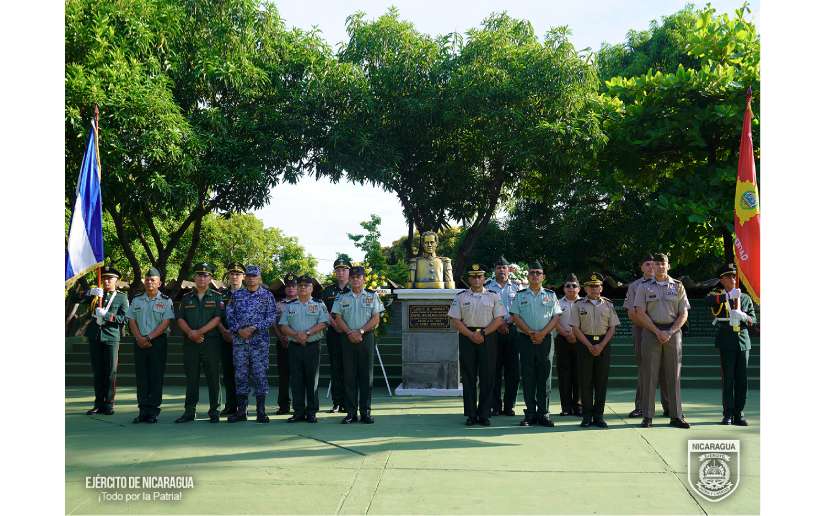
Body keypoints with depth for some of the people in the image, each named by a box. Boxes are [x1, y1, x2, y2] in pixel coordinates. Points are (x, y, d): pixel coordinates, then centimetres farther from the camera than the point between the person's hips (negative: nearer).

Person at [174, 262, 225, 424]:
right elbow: (180, 319, 7)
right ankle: (189, 411, 11)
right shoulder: (186, 298, 14)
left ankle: (214, 412, 6)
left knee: (213, 378, -1)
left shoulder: (217, 297, 5)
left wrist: (199, 332, -14)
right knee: (191, 378, 5)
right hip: (190, 343, 2)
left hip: (211, 342, -2)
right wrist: (190, 333, -11)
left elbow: (218, 318, -6)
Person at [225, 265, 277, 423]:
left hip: (260, 341, -3)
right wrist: (238, 330, -9)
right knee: (240, 374, 5)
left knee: (260, 374, -3)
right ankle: (241, 411, 11)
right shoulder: (237, 295, 13)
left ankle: (261, 412, 3)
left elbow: (271, 317, -3)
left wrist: (253, 328, -13)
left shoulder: (267, 295, 5)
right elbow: (229, 315, 7)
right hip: (239, 340, 3)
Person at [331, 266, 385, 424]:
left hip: (367, 338, -1)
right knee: (349, 375, 0)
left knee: (366, 375, 0)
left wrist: (360, 331, -12)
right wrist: (350, 332, -11)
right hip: (348, 339, 1)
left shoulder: (372, 296, 6)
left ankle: (366, 412, 4)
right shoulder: (342, 298, 10)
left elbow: (376, 319, -1)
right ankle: (351, 412, 4)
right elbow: (338, 318, 3)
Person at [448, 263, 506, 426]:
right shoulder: (460, 297, 7)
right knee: (468, 377, 1)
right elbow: (455, 321, 1)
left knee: (487, 377, -1)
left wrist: (483, 333, -11)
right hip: (467, 338, 0)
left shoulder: (493, 296, 7)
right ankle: (471, 414, 7)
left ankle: (484, 414, 6)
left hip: (488, 337, 0)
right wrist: (471, 335, -11)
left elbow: (499, 319, 0)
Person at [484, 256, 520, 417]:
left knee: (512, 369, 2)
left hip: (512, 330, 2)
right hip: (493, 331, -1)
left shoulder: (516, 288, 12)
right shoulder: (488, 287, 6)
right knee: (494, 369, -1)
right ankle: (495, 406, 6)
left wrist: (507, 322, -7)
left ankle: (509, 405, 9)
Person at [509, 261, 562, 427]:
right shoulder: (520, 295, 8)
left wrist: (542, 333, -11)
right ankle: (530, 414, 5)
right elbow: (516, 317, 1)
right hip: (525, 339, 0)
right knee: (527, 377, 0)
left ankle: (543, 413, 6)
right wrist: (530, 333, -11)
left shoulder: (550, 295, 9)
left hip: (545, 339, 0)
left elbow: (556, 317, 3)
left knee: (544, 376, 1)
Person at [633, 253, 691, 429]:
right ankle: (647, 416, 2)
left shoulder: (678, 286, 9)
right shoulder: (644, 287, 6)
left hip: (673, 331, 1)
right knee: (650, 374, -2)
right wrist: (657, 332, -11)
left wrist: (670, 332, -9)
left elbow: (684, 314, 5)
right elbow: (640, 313, -1)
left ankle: (676, 416, 7)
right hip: (651, 332, -1)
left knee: (674, 375, 3)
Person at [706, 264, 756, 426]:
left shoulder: (746, 298, 14)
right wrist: (728, 296, -31)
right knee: (728, 379, -2)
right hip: (726, 342, -3)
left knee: (742, 379, 3)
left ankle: (738, 414, 10)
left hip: (743, 341, 3)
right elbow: (709, 300, -20)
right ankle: (728, 414, 4)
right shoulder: (717, 295, 4)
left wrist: (743, 316, -13)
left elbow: (753, 320, 9)